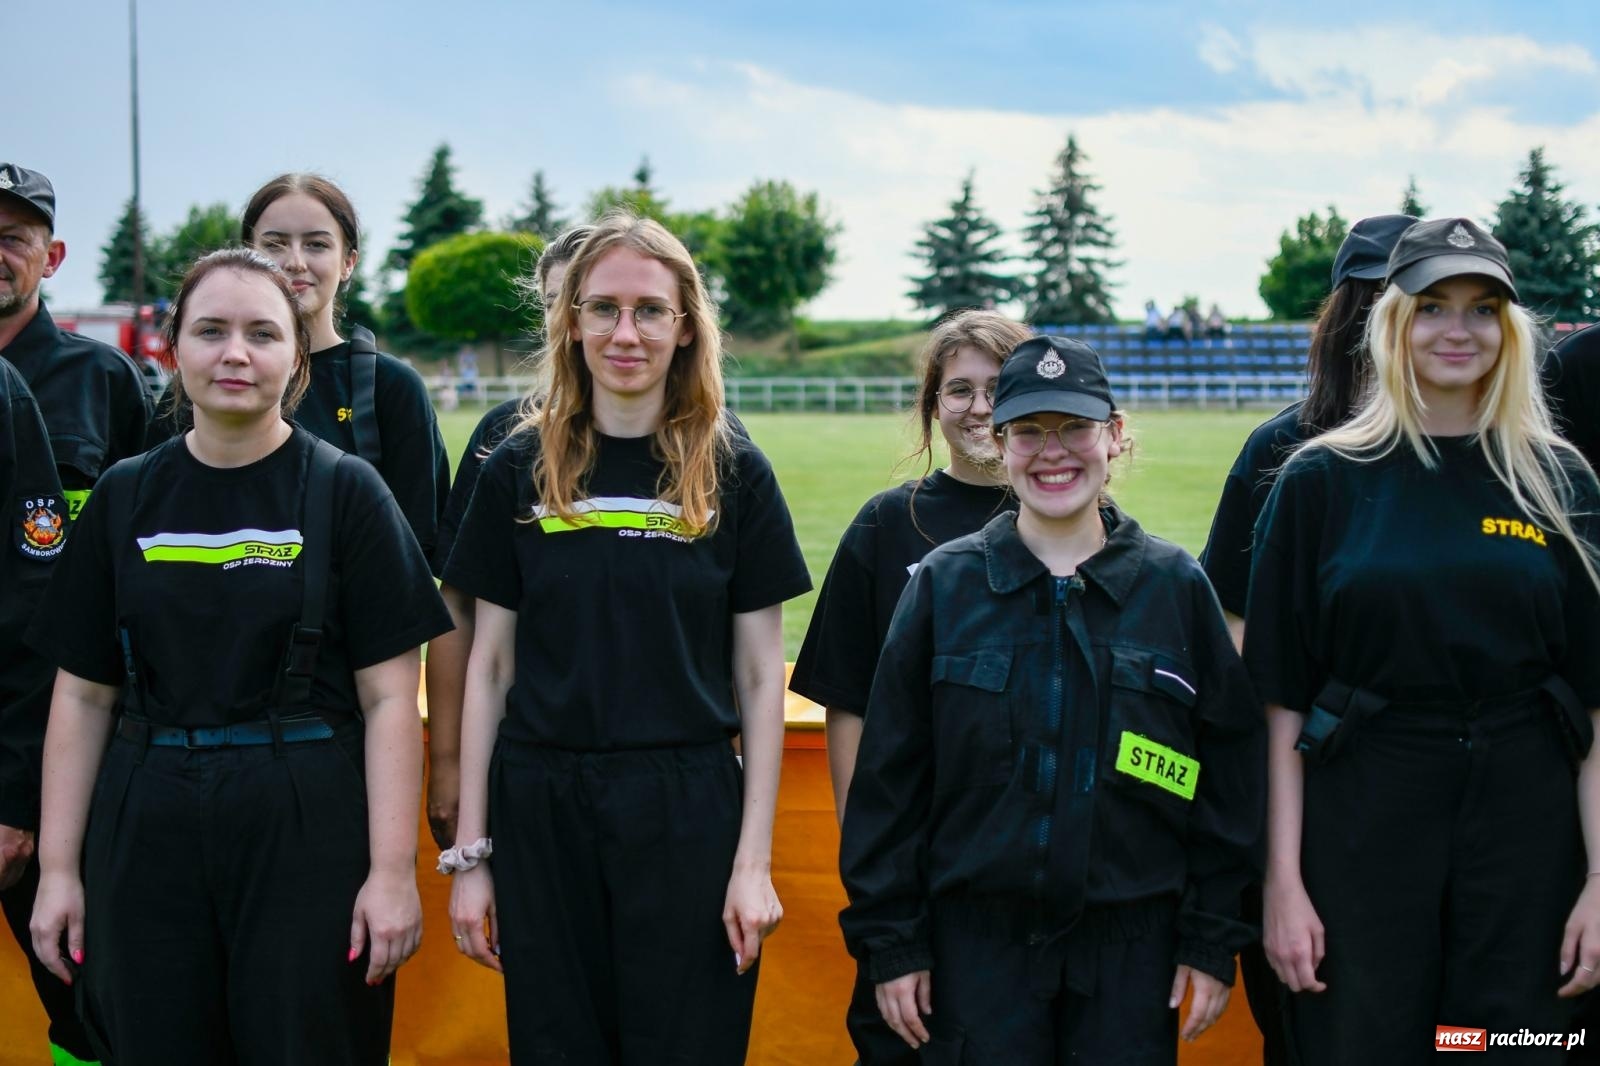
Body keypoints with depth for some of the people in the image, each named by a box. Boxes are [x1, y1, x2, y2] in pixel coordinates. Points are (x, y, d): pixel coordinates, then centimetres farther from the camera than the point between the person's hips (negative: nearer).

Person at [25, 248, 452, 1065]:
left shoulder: (346, 492, -1)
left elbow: (388, 698, -5)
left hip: (309, 834, -2)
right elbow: (82, 696, 8)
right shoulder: (125, 498, 7)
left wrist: (394, 871, -11)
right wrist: (57, 868, 3)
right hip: (146, 836, 3)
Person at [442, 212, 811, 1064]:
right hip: (541, 807, 1)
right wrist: (469, 852, 2)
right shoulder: (520, 470, 4)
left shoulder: (733, 473, 1)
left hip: (687, 811, -1)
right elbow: (489, 666, 6)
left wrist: (755, 859, -4)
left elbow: (759, 675, 1)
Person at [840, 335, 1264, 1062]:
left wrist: (1214, 941, 1)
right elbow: (891, 775, 2)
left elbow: (1229, 770, 4)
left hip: (1132, 947, 0)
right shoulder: (945, 585, 2)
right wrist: (890, 940, -1)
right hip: (978, 943, 0)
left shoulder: (1176, 587, 2)